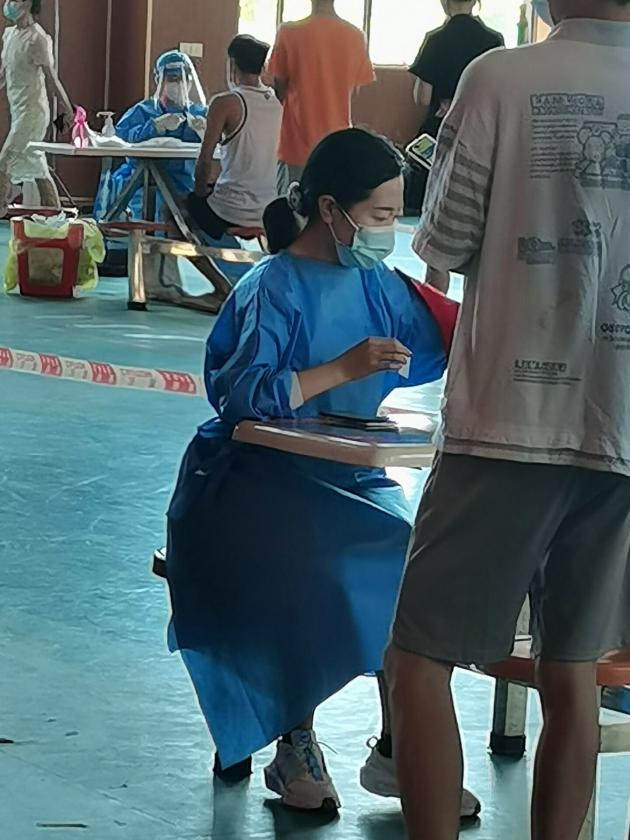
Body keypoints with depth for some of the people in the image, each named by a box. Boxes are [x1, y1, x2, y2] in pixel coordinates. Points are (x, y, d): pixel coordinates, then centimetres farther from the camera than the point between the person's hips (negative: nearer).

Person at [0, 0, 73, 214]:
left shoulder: (37, 39, -16)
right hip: (18, 112, 9)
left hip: (32, 113, -9)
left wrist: (67, 110, -10)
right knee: (37, 168, 12)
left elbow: (52, 78, -14)